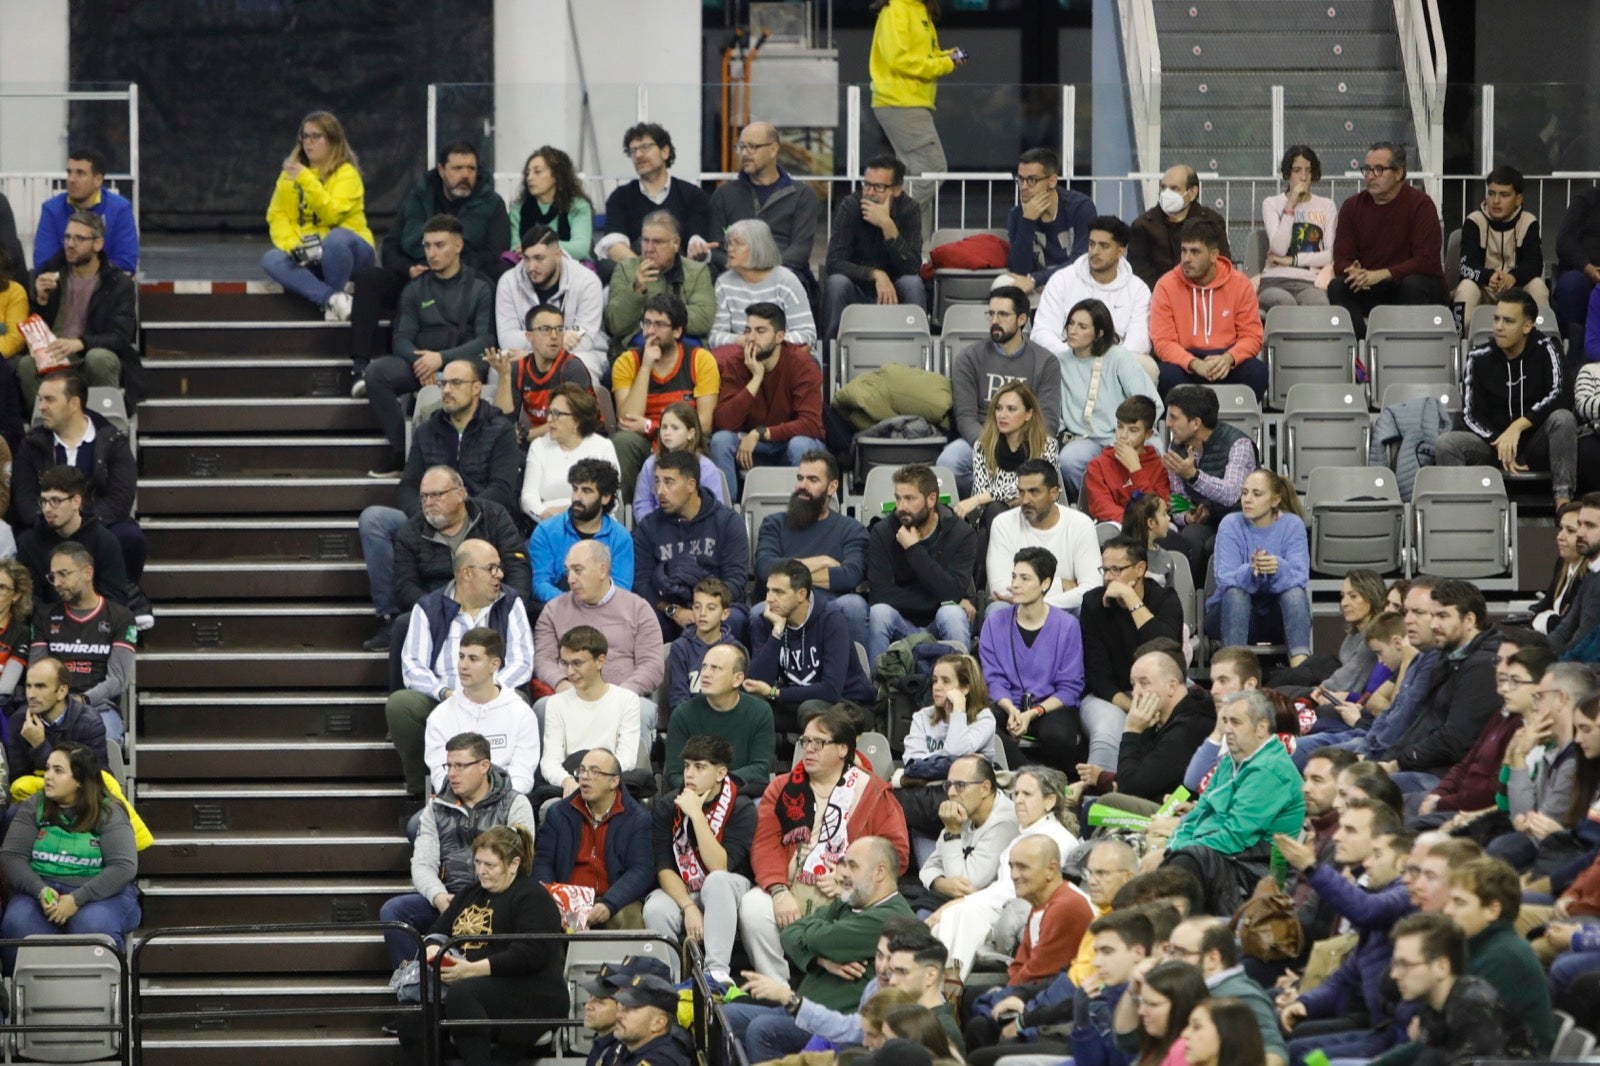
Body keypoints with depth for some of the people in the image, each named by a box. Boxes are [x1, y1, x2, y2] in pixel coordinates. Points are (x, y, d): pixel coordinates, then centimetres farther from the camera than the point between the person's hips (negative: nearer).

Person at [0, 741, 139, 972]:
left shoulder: (109, 813, 0)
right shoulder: (33, 808, 9)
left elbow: (124, 866, -11)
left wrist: (77, 899, -21)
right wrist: (40, 891, -19)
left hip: (101, 893, -2)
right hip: (40, 889, 2)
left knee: (93, 927, -37)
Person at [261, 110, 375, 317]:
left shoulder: (346, 173, -5)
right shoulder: (289, 174, 10)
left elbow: (332, 214, -20)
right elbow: (277, 215, 2)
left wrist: (306, 180, -28)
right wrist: (291, 245, -16)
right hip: (306, 257, 4)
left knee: (336, 238, -38)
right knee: (271, 259, -25)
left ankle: (334, 299, -18)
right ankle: (331, 298, -35)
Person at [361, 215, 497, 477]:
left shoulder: (479, 288, 7)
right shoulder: (414, 289, 18)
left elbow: (486, 339, -4)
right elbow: (402, 338, 8)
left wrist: (442, 358, -17)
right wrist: (418, 359, -16)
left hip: (463, 357, -4)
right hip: (419, 360, 4)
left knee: (464, 370, -41)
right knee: (376, 373, -26)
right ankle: (401, 450, -21)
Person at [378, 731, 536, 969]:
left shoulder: (514, 805, 7)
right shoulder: (436, 807, 18)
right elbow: (422, 864, 8)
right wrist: (439, 898, -14)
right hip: (445, 898, 4)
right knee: (392, 910, -22)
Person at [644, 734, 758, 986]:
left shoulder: (741, 809, -11)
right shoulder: (668, 806, -2)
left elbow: (719, 868, -22)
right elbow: (664, 868, -8)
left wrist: (696, 814, -25)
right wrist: (689, 907, -24)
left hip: (726, 893, -2)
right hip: (679, 891, 2)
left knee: (716, 881, -37)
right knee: (656, 910, -33)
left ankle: (718, 971, -41)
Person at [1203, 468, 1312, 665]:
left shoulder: (1292, 525, -4)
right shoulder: (1231, 525, -6)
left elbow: (1301, 578, -16)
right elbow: (1224, 580, -17)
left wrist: (1279, 568, -39)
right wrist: (1251, 570, -40)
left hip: (1276, 616, 1)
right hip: (1233, 614, -1)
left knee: (1296, 591, -28)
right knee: (1235, 592, -32)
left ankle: (1300, 664, -41)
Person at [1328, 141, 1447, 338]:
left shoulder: (1420, 204, -8)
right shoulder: (1352, 207, 5)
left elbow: (1427, 261, -16)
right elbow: (1340, 261, 1)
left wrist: (1382, 275, -28)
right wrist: (1353, 272, -25)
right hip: (1369, 292, 3)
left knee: (1413, 285, -35)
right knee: (1337, 287, -23)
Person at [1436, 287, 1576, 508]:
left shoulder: (1545, 349, -6)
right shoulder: (1479, 358, -1)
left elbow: (1559, 396, -20)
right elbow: (1471, 415, -3)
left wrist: (1517, 427, -29)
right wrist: (1500, 444, -21)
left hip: (1538, 444, -2)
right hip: (1492, 440, 2)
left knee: (1562, 419, -33)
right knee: (1445, 444, -25)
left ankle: (1563, 503, -35)